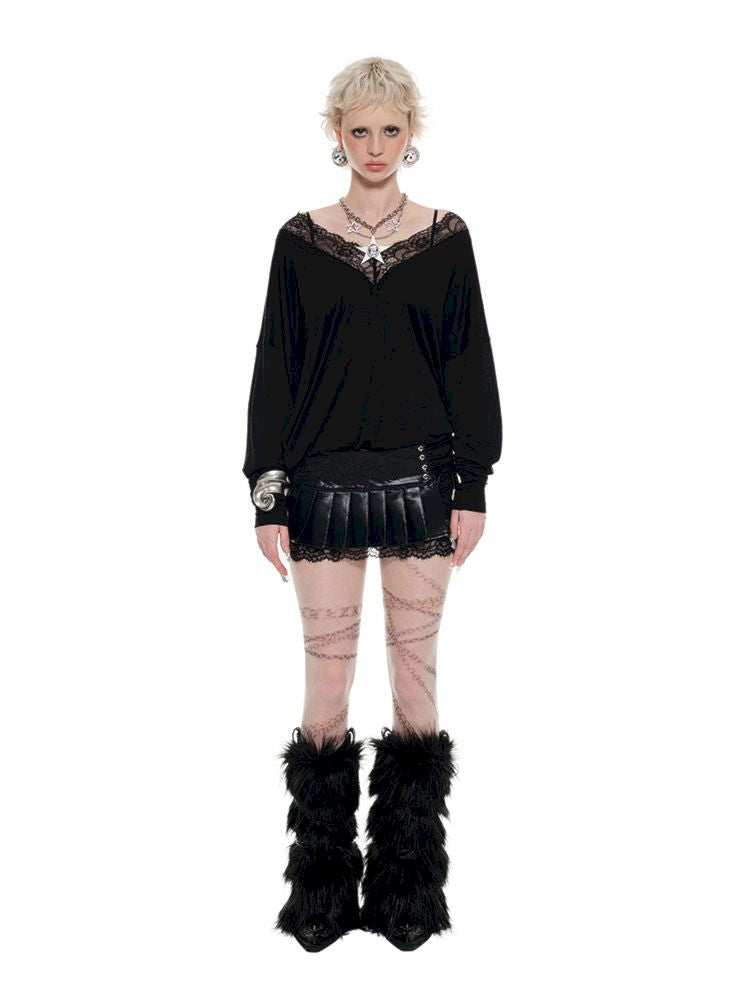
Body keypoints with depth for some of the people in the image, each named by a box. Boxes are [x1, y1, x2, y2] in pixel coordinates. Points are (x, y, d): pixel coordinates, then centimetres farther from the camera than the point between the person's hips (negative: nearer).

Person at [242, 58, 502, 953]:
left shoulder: (446, 238, 5)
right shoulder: (300, 241, 4)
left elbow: (471, 366, 5)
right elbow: (274, 369, 3)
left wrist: (473, 486, -1)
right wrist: (267, 495, -2)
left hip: (420, 476, 1)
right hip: (325, 477, 0)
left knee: (416, 661, 6)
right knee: (327, 668, 2)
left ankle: (410, 881, 21)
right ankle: (324, 884, 19)